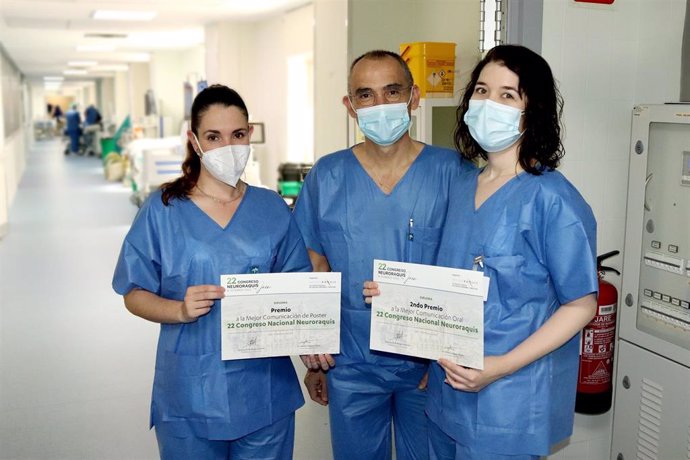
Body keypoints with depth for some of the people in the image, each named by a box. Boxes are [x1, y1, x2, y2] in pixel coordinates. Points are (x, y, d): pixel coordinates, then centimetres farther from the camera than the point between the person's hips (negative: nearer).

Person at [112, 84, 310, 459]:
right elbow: (134, 295, -1)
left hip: (264, 390, 2)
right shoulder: (162, 210, -3)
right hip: (189, 395, -2)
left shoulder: (272, 209, 3)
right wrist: (180, 310, -20)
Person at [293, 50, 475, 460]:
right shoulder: (327, 177, -3)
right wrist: (315, 360, 7)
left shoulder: (453, 172, -9)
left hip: (428, 364, -1)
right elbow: (315, 269, 5)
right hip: (351, 365, 1)